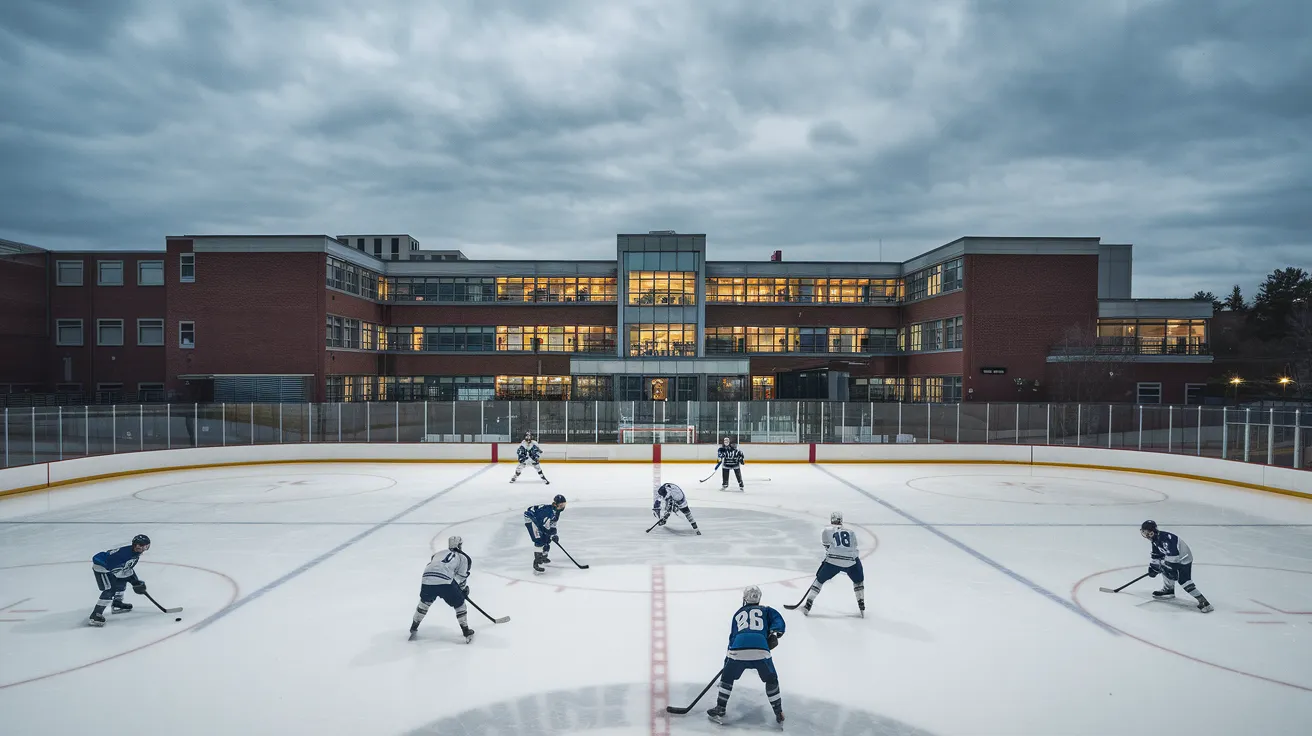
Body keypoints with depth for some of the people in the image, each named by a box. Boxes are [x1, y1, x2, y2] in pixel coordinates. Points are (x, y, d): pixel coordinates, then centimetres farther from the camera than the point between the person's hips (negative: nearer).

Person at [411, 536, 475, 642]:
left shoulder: (439, 554, 33)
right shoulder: (463, 557, 19)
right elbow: (461, 577, 12)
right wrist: (464, 588, 32)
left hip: (427, 579, 4)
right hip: (445, 582, -4)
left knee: (425, 601, 32)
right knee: (459, 604, 15)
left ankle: (414, 628, 39)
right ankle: (466, 632, 15)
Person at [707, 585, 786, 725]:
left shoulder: (738, 613, 31)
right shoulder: (766, 610, 26)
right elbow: (778, 621, 8)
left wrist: (728, 657, 39)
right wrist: (774, 633, -4)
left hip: (738, 650, 1)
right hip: (761, 650, -1)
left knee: (727, 678, 24)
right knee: (771, 680, 22)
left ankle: (719, 711, 24)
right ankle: (779, 714, 23)